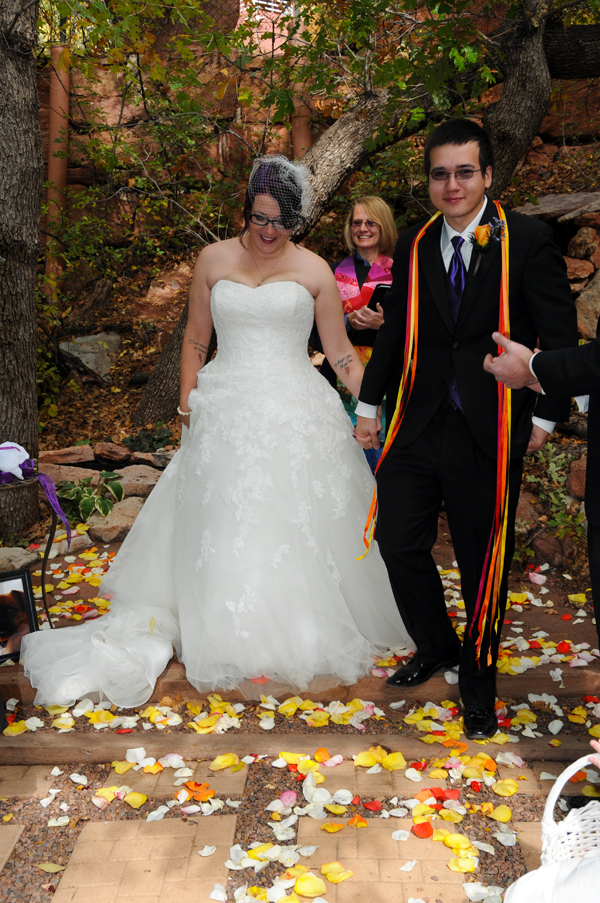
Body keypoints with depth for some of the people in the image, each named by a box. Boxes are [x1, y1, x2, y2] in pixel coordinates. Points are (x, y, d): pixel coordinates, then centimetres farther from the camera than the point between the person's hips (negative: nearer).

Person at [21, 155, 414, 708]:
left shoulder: (314, 271, 4)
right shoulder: (214, 261, 7)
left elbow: (340, 352, 6)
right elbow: (196, 340, 12)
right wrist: (188, 408, 4)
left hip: (296, 414, -1)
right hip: (226, 413, 1)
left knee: (297, 524, 3)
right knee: (223, 525, 2)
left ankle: (298, 637, 21)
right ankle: (234, 642, 17)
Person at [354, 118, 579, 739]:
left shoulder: (528, 241, -5)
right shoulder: (413, 246, 6)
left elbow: (559, 334, -3)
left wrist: (546, 415, -6)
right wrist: (369, 403, 15)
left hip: (490, 433, -4)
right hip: (418, 425, 4)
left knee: (482, 562, 8)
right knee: (398, 541, 9)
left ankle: (477, 681, 29)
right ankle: (435, 647, 35)